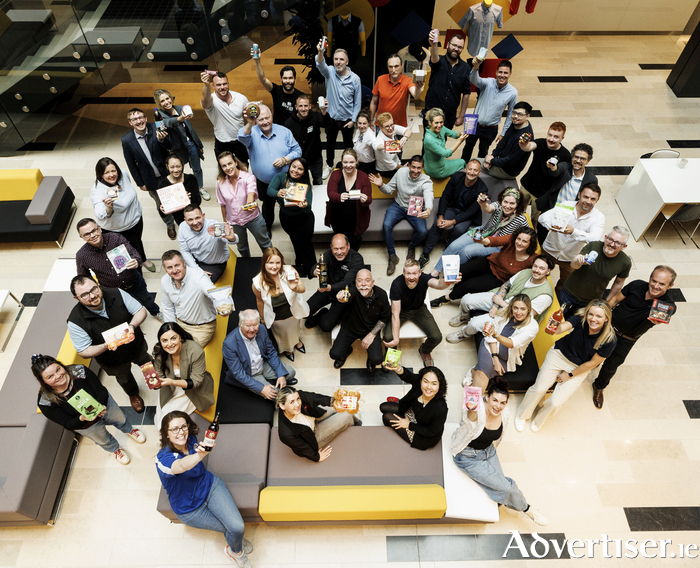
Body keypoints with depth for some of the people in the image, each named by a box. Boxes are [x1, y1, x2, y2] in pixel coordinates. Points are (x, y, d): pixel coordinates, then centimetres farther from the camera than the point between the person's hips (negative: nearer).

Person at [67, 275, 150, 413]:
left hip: (137, 345, 1)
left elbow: (141, 311, -18)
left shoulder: (116, 294, -29)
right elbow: (84, 352, -23)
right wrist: (105, 346, -42)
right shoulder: (76, 321, -33)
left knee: (148, 364, 33)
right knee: (124, 378, 30)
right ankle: (133, 394, 66)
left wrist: (132, 326, -38)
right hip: (113, 361, -1)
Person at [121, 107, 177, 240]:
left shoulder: (156, 129, -16)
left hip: (167, 173, 0)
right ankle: (170, 225, 43)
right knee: (161, 205, 17)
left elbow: (169, 147, -18)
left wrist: (162, 140, -40)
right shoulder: (127, 140, -15)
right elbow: (131, 164, -5)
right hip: (152, 180, 0)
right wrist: (140, 183, 0)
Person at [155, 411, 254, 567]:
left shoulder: (190, 439, -13)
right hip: (189, 509, -3)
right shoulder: (163, 459, -31)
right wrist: (202, 453, -74)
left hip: (210, 485, 3)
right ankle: (236, 551, 38)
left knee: (238, 526, -14)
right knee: (232, 531, 0)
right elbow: (182, 466, -58)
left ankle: (235, 551, 23)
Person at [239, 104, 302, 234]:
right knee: (268, 206, 21)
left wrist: (285, 160, -21)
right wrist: (250, 124, -56)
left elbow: (297, 150, -2)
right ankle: (267, 226, 47)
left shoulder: (284, 132, -5)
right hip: (264, 183, 0)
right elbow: (242, 137, -35)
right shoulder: (252, 133, -11)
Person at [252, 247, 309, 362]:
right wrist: (263, 318, 6)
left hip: (293, 312, 1)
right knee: (283, 335, 29)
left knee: (294, 328, 33)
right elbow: (260, 301, -9)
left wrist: (295, 287, -62)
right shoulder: (258, 282, -27)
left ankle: (296, 340, 71)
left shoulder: (289, 271, -31)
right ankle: (286, 348, 66)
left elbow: (303, 289, -37)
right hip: (276, 318, 0)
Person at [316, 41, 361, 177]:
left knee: (348, 145, 16)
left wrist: (353, 120, -9)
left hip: (347, 119, -1)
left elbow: (357, 102, -5)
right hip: (331, 117, 1)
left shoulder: (355, 79, -11)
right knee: (330, 144, 19)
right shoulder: (329, 72, -11)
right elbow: (320, 65, -35)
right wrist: (320, 52, -56)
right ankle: (329, 166, 41)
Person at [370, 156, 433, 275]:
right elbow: (389, 190, 1)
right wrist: (381, 185, -22)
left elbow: (428, 197, -39)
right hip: (398, 206, 2)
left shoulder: (426, 181, -19)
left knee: (423, 232, -25)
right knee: (386, 225, -26)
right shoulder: (401, 172, -9)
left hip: (415, 210, -1)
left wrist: (428, 210, -61)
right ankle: (392, 256, -8)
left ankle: (411, 247, 13)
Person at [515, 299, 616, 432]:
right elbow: (561, 328, -40)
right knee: (539, 388, 0)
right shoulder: (580, 319, -25)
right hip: (560, 354, 1)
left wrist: (570, 375, -6)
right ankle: (522, 415, 30)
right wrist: (556, 325, -65)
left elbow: (593, 363, -14)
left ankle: (539, 420, 31)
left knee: (556, 402, -5)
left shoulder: (609, 340, -25)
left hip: (580, 368, 0)